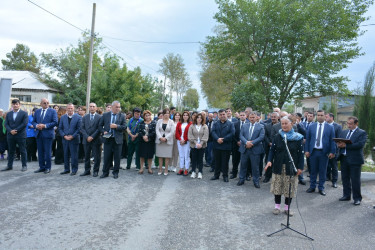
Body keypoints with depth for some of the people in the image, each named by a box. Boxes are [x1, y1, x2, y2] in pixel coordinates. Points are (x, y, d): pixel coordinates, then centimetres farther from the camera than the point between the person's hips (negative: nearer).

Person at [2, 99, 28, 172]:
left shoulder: (24, 113, -1)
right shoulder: (8, 114, 13)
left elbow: (24, 124, -11)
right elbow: (6, 124, 7)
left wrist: (15, 130, -14)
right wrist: (10, 131, -11)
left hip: (21, 135, -4)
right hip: (10, 135, 4)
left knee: (23, 151, 1)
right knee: (11, 151, 10)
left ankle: (24, 166, 7)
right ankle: (9, 166, 18)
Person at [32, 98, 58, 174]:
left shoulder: (52, 111, 0)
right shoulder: (37, 111, 14)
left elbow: (55, 122, -8)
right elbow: (33, 121, 14)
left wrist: (45, 126, -16)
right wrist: (36, 125, -7)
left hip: (47, 134, -5)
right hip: (38, 134, 5)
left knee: (47, 151, -1)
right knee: (40, 151, 9)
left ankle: (48, 168, 8)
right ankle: (42, 167, 18)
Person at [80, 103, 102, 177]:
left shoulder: (100, 117, -1)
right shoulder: (85, 117, 11)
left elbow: (99, 129, -7)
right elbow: (82, 128, 4)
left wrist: (92, 137, -14)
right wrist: (87, 137, -10)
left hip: (96, 140, -3)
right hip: (86, 140, 3)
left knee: (97, 157, 1)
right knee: (87, 157, 10)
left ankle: (95, 171, 13)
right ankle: (87, 171, 20)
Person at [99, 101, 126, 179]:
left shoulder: (122, 116, 4)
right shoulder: (105, 115, 7)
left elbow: (124, 127, -3)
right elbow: (100, 125, 10)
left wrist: (116, 126, -16)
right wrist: (103, 131, -7)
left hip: (117, 140, 0)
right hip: (107, 139, 1)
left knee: (117, 158, 5)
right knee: (107, 157, 6)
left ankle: (115, 173, 19)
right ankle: (105, 172, 19)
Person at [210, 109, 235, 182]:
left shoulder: (230, 124, 1)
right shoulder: (215, 123, 9)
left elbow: (232, 133, -10)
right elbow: (213, 132, -3)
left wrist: (223, 139, -16)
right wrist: (217, 139, -20)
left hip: (226, 146, -2)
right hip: (217, 146, 3)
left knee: (225, 162, 4)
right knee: (217, 161, 11)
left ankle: (225, 176, 15)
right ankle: (216, 175, 22)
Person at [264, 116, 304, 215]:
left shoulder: (298, 138, -1)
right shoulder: (277, 137, 3)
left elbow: (301, 153, -1)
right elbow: (272, 150, 3)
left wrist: (300, 167, -6)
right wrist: (269, 161, -12)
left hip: (291, 167, -1)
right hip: (278, 166, 1)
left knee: (290, 188, 5)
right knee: (277, 187, 7)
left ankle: (287, 207, 21)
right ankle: (277, 206, 21)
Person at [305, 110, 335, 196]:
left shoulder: (330, 127, 3)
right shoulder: (311, 127, 7)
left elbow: (332, 140, 1)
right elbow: (307, 139, 7)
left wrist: (332, 152, -6)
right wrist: (306, 150, -1)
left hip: (324, 152, -1)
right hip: (313, 151, 1)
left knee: (322, 171, 6)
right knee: (313, 170, 9)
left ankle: (321, 188, 19)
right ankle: (312, 187, 21)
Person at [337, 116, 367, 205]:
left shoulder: (362, 133, -5)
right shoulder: (344, 132, 14)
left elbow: (360, 144, -18)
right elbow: (338, 142, 10)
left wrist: (346, 145, -21)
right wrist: (339, 145, -14)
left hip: (355, 160, -6)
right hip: (344, 158, 6)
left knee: (355, 180, 1)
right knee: (345, 178, 13)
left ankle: (357, 198, 13)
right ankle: (346, 195, 26)